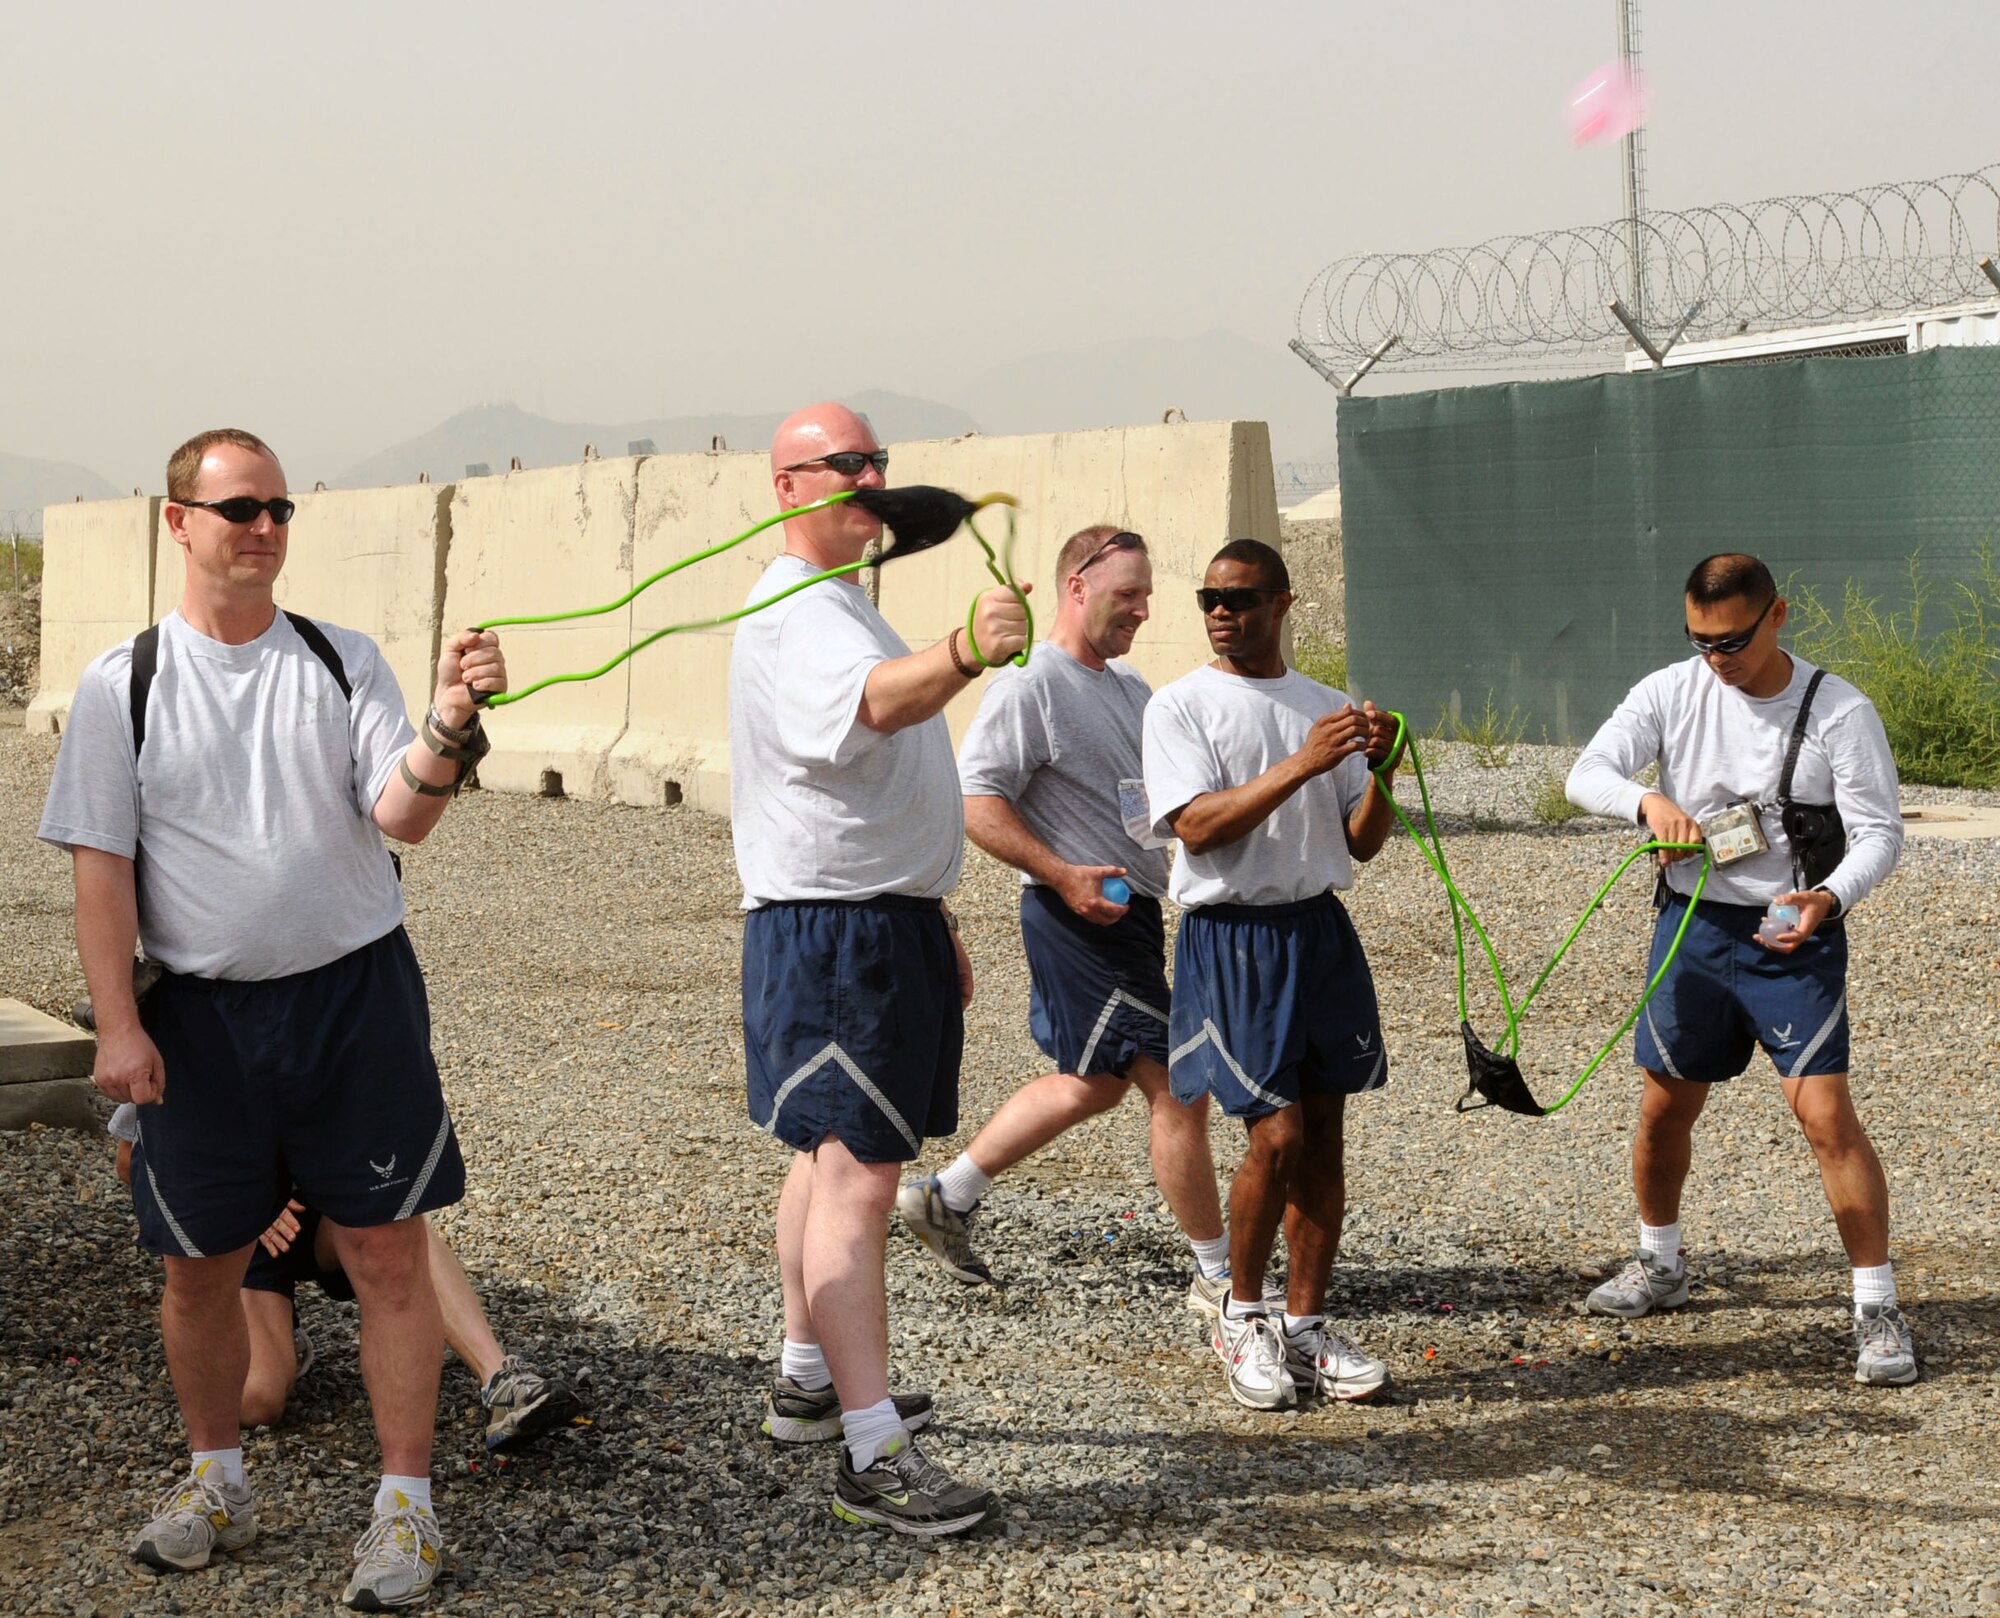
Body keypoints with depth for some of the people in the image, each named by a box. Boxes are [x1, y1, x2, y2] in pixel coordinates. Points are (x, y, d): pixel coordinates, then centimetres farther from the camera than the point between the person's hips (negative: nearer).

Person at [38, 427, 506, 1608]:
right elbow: (101, 864, -1)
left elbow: (401, 814, -6)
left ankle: (407, 1504, 8)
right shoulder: (123, 685, 1)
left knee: (389, 1250, -2)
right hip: (199, 1011, 0)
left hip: (356, 992, 0)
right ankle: (218, 1485, 30)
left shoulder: (344, 660, 4)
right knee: (201, 1265, 10)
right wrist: (117, 1024, -8)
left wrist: (451, 723, -26)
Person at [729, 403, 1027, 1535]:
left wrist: (936, 921, 26)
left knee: (834, 1162, 18)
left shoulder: (850, 605, 19)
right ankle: (873, 1454, -16)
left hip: (890, 923, 11)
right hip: (830, 931, -11)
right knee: (855, 1181, -14)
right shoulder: (796, 615, -15)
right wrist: (966, 653, -58)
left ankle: (811, 1380, 30)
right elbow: (871, 703, -39)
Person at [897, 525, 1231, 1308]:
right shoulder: (1029, 685, -14)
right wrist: (1063, 875, -25)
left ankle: (947, 1196, 30)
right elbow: (977, 802, -18)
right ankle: (1217, 1275, 7)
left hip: (1132, 913, 10)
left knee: (1094, 1083, 20)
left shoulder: (1130, 688, 15)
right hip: (1081, 919, -10)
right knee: (1178, 1090, -6)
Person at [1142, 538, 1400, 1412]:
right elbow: (1198, 824, -15)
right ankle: (1241, 1316, 10)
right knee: (1278, 1135, -11)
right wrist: (1303, 763, -21)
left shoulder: (1324, 706, 12)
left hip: (1320, 929, 5)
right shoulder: (1181, 705, -2)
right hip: (1231, 938, -5)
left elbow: (1361, 843, 11)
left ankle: (1307, 1324, 16)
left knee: (1324, 1134, 5)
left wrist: (1376, 772, -9)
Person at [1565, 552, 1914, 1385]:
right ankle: (1660, 1265, 37)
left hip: (1794, 938, -4)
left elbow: (1879, 830, -11)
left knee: (1826, 1115, -13)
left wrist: (1831, 897, -31)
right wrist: (1649, 801, -30)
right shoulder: (1670, 693, -3)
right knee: (1664, 1106, 13)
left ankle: (1878, 1309, -3)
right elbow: (1587, 774, -8)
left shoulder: (1839, 711, -11)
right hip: (1691, 926, 4)